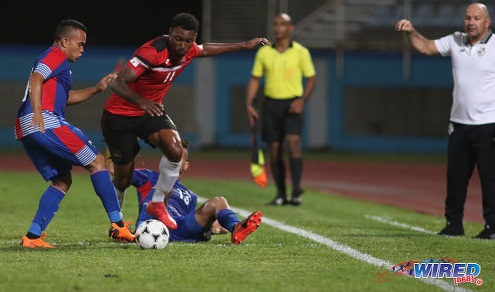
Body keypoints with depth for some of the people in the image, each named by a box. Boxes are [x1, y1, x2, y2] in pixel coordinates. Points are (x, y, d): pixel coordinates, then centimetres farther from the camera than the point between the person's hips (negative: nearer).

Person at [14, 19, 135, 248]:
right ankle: (117, 225, -8)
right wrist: (37, 113, -28)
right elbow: (36, 80, -18)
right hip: (46, 122, -10)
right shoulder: (56, 55, -1)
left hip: (25, 130, 10)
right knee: (96, 162, -5)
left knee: (63, 180, 14)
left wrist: (97, 89, 31)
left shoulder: (56, 59, 30)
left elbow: (66, 97, 38)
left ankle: (32, 237, 2)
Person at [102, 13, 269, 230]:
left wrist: (244, 46, 25)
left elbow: (205, 50, 19)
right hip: (120, 114, -6)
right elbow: (118, 83, -36)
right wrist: (141, 101, -54)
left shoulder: (189, 51, -7)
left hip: (151, 111, 6)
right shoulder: (151, 52, -31)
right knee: (123, 178, 1)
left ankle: (158, 204, -3)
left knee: (175, 150, -23)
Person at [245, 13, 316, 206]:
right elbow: (255, 79, 11)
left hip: (292, 105, -3)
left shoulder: (301, 52, -1)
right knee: (274, 150, 4)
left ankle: (296, 191, -22)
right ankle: (281, 194, 12)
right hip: (271, 103, 3)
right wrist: (249, 104, 1)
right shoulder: (264, 52, 7)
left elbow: (311, 78, 2)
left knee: (293, 144, -19)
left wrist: (302, 100, -13)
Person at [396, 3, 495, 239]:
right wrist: (411, 33, -5)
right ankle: (454, 223, 18)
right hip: (459, 123, 6)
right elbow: (426, 47, 15)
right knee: (455, 175, 9)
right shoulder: (455, 42, 9)